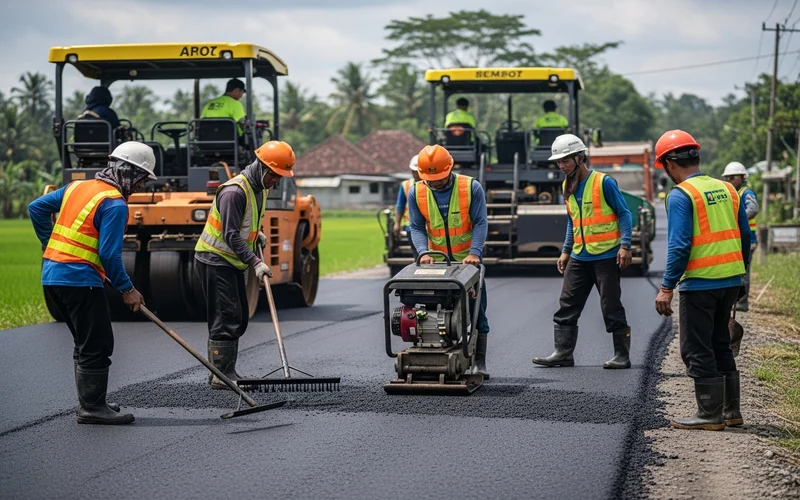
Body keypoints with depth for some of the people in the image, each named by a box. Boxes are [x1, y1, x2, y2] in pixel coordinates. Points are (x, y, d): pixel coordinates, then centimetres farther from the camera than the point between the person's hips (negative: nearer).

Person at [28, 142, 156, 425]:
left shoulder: (77, 187, 13)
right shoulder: (114, 203, -13)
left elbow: (36, 208, 17)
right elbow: (109, 254, -17)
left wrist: (52, 245, 23)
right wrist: (127, 289, -8)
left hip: (52, 275, 9)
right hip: (80, 280, -9)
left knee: (86, 343, 19)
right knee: (97, 346, -2)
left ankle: (90, 402, 25)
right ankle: (92, 407, 0)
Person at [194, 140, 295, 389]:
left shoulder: (261, 188, 7)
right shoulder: (234, 191, -23)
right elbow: (231, 235, -27)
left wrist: (256, 234, 5)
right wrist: (255, 263, -31)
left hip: (232, 261, 10)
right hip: (214, 259, -10)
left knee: (239, 318, 11)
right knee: (226, 317, -12)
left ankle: (226, 372, 18)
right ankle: (220, 375, -9)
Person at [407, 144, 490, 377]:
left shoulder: (471, 187, -13)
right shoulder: (416, 193, -6)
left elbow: (480, 223, -12)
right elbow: (416, 227, -5)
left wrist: (474, 253, -24)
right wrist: (423, 252, -22)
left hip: (469, 259, -1)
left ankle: (479, 362, 7)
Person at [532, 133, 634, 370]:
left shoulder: (604, 182, -10)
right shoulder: (568, 187, 11)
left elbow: (624, 213, -7)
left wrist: (625, 245, -15)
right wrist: (566, 251, 18)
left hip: (606, 256, -7)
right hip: (579, 257, 7)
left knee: (612, 308, -1)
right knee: (567, 307, 4)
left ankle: (622, 356, 7)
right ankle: (563, 353, 8)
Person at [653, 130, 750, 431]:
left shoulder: (681, 195, -12)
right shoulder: (727, 189, 9)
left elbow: (679, 245, -18)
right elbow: (744, 236, 12)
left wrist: (667, 288, -15)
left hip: (699, 285, -7)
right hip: (731, 282, 7)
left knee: (697, 351, 3)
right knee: (720, 346, 19)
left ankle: (710, 415, 5)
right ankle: (731, 411, 22)